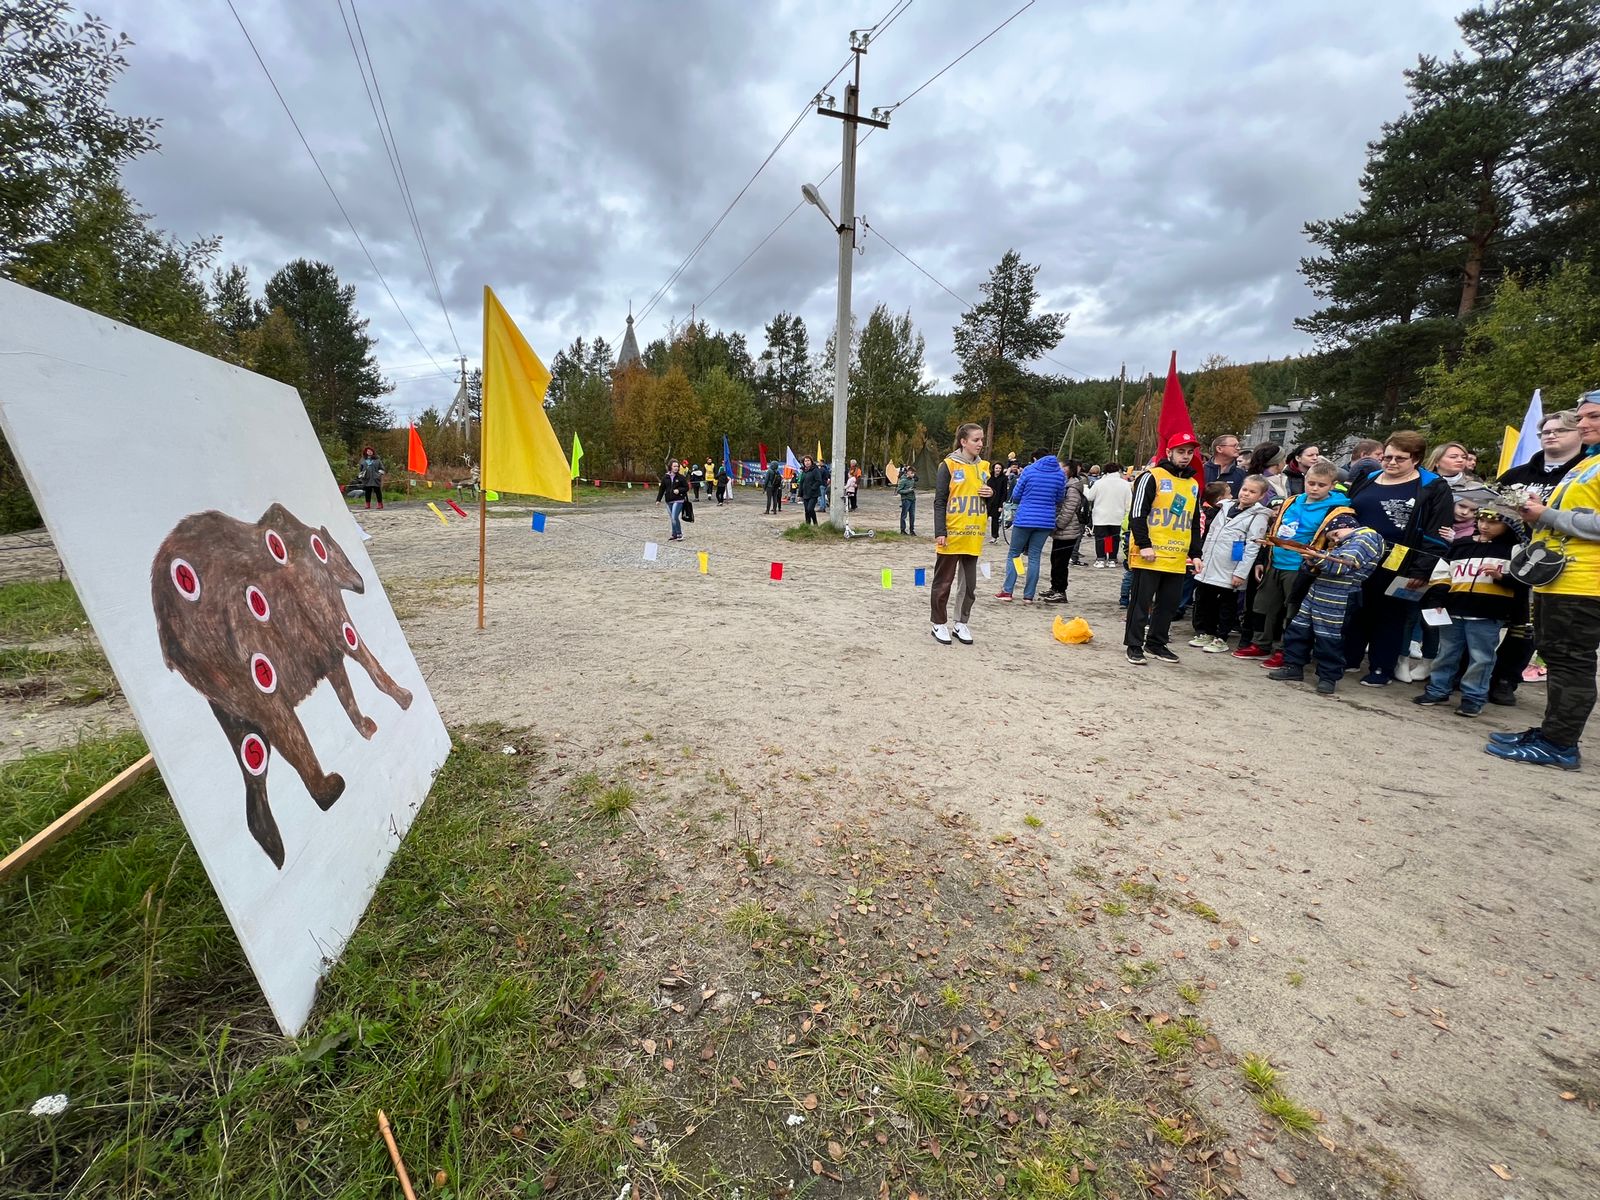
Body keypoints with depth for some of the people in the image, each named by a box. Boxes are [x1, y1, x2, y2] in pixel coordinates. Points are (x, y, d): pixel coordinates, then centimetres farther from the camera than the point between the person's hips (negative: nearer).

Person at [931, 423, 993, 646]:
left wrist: (990, 494, -1)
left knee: (969, 583, 10)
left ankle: (961, 624, 22)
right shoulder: (949, 465, -6)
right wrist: (940, 532, -16)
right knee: (943, 582, 5)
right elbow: (939, 501, -9)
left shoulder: (983, 467, 11)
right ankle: (939, 624, 17)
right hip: (951, 535, -6)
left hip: (973, 536, 6)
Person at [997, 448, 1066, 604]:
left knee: (1013, 554, 8)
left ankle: (1007, 591, 3)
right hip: (1046, 521, 3)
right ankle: (1029, 595, 7)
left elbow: (1015, 496, 0)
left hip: (1024, 519, -3)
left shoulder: (1029, 470, -4)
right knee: (1034, 557, 8)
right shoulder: (1060, 474, 5)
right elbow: (1059, 499, 13)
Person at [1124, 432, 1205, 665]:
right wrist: (1144, 545, -17)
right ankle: (1134, 646, 8)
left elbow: (1194, 524, 22)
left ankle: (1156, 644, 23)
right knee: (1141, 602, 0)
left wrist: (1195, 554, 16)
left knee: (1169, 604, 11)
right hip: (1150, 557, -7)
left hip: (1178, 559, 7)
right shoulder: (1152, 477, -4)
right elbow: (1137, 513, -11)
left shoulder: (1193, 485, 17)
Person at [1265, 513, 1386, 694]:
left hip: (1338, 601, -9)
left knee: (1329, 639, -2)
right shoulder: (1346, 543, 24)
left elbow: (1344, 564, -17)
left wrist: (1318, 556, -15)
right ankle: (1293, 667, 18)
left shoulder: (1367, 537, -4)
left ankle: (1329, 677, 9)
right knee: (1298, 629, 9)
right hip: (1317, 593, 9)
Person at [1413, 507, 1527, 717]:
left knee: (1480, 657, 2)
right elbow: (1441, 574, 11)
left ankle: (1473, 698, 11)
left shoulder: (1515, 549, 1)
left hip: (1488, 614, -4)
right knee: (1447, 653, 12)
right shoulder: (1460, 544, 10)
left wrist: (1501, 577, -19)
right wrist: (1436, 600, 3)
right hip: (1454, 610, 4)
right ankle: (1438, 691, 22)